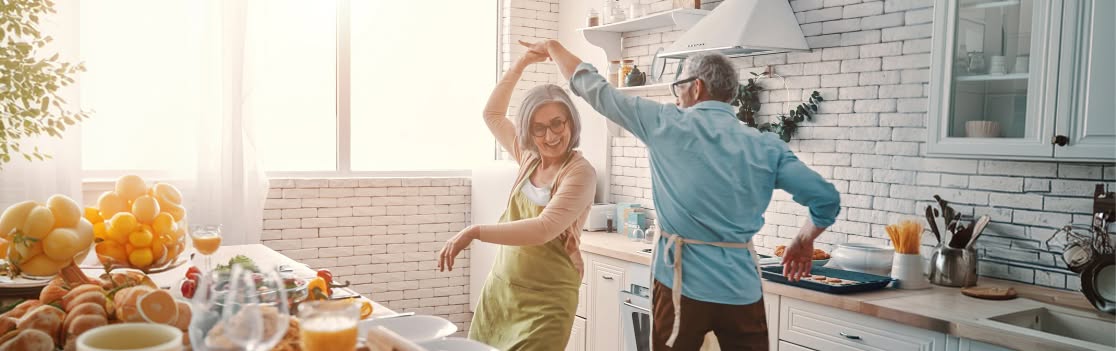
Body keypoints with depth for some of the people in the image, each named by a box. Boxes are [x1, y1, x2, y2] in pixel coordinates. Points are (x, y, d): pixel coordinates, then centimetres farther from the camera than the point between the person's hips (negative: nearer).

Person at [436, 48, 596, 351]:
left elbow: (543, 230, -26)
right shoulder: (529, 158, 6)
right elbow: (492, 114, 17)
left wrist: (475, 232, -28)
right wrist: (520, 65, 10)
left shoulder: (580, 173, -15)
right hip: (499, 289, 6)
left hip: (546, 301, -6)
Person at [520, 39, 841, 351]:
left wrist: (553, 47, 18)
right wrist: (804, 241, 17)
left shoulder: (667, 124, -5)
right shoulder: (766, 147, 1)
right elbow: (827, 199, -2)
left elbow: (597, 90, 3)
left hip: (683, 284, -2)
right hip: (743, 290, 2)